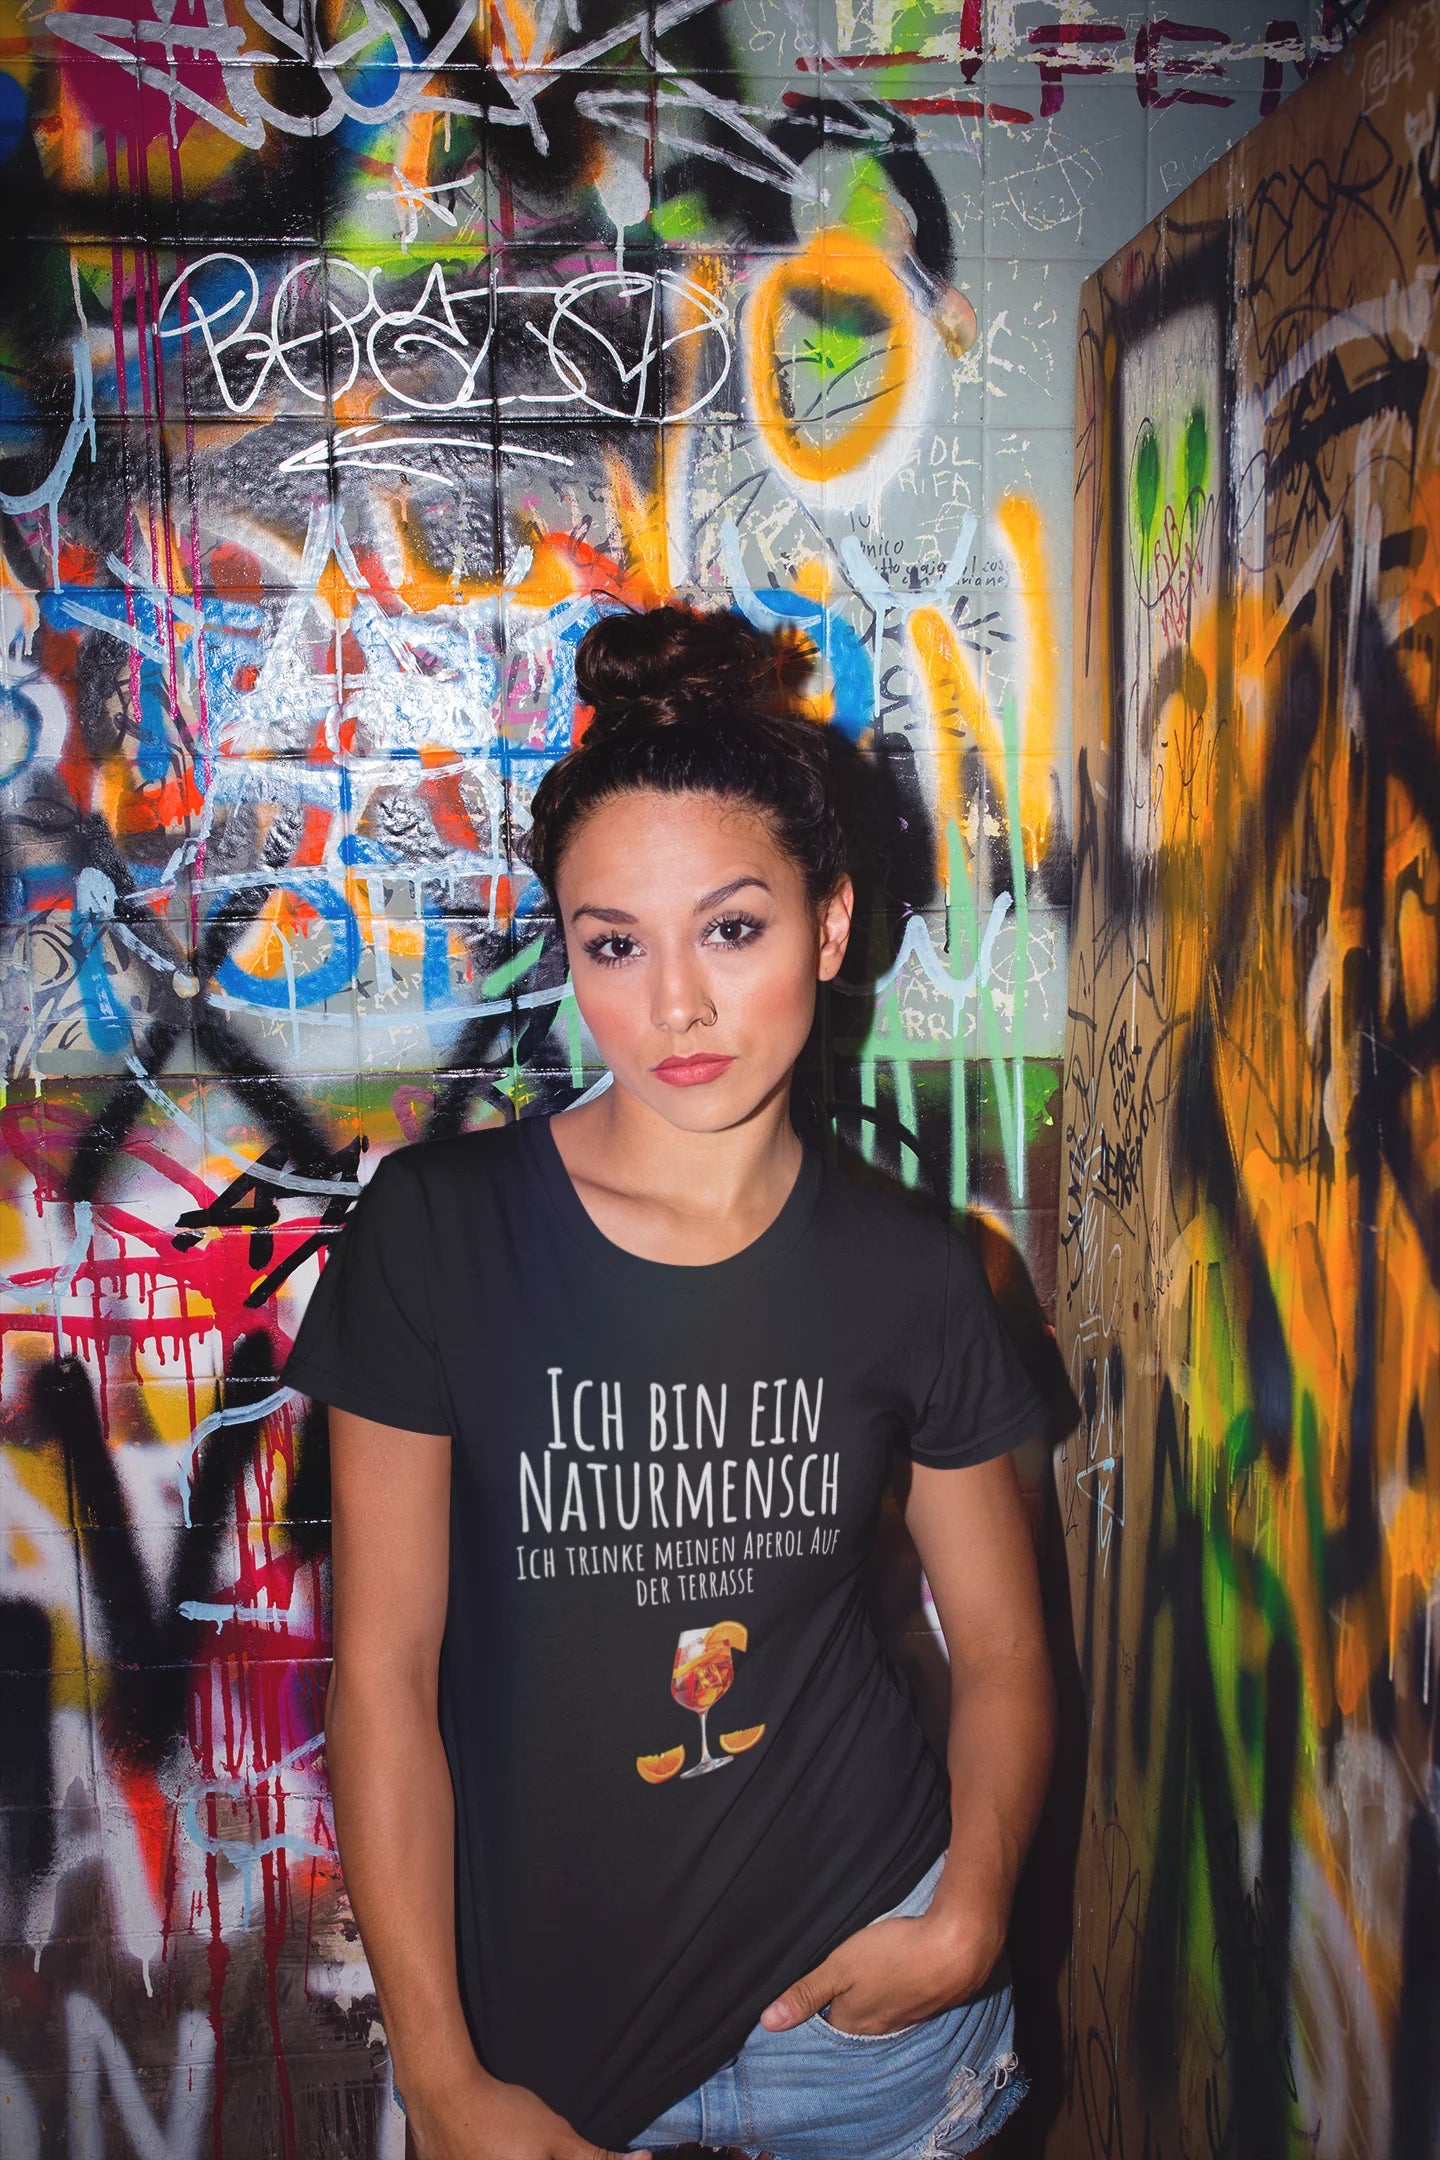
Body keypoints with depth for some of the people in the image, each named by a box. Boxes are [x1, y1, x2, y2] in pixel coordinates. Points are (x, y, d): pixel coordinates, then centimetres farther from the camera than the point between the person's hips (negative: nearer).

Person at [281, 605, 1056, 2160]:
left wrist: (968, 1917, -14)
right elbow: (383, 1671, -10)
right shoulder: (436, 1232, -13)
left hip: (861, 1983, 1)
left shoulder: (910, 1274, -7)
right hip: (533, 2004, -1)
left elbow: (1001, 1652, 2)